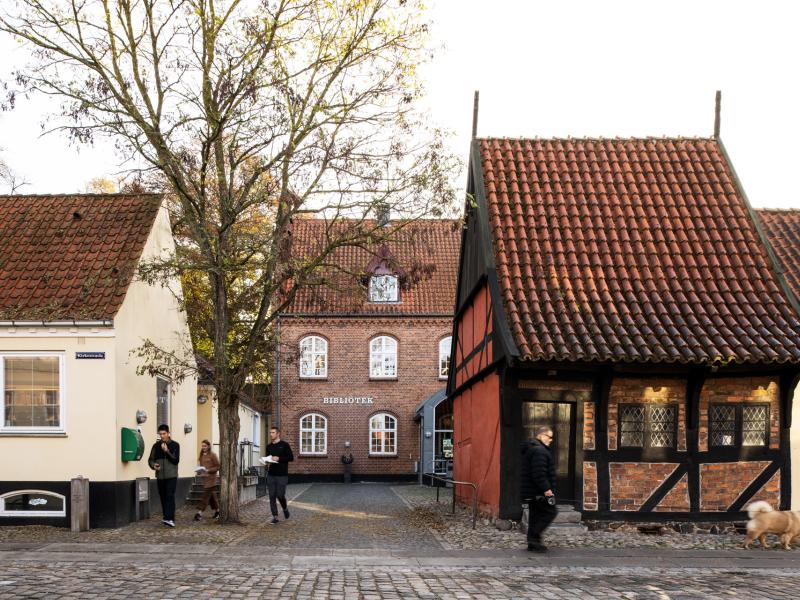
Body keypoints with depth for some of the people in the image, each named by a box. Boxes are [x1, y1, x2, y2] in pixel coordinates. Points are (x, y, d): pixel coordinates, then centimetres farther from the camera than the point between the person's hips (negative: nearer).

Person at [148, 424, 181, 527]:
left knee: (170, 496, -14)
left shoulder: (175, 445, 1)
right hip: (160, 476, 4)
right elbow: (151, 459, 10)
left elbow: (176, 460, -6)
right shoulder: (156, 446, 9)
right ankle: (168, 517, 17)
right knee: (163, 498, 7)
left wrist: (167, 451, -17)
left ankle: (169, 518, -21)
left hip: (171, 476, -4)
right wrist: (153, 465, -12)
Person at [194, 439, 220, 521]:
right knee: (212, 495, 12)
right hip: (204, 477, 7)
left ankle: (200, 513, -14)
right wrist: (200, 471, 2)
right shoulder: (201, 456, 11)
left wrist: (208, 470, -18)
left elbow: (217, 467, -8)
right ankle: (217, 511, 22)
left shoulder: (212, 455, -8)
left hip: (211, 478, -7)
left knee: (206, 495, -11)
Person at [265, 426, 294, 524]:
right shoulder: (269, 447, 13)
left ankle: (285, 509, 24)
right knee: (272, 496, -1)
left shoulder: (284, 445, -2)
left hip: (282, 475, -4)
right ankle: (275, 517, 5)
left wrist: (279, 458, -16)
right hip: (271, 475, 4)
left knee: (280, 495, -6)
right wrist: (267, 462, 0)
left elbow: (291, 457, -6)